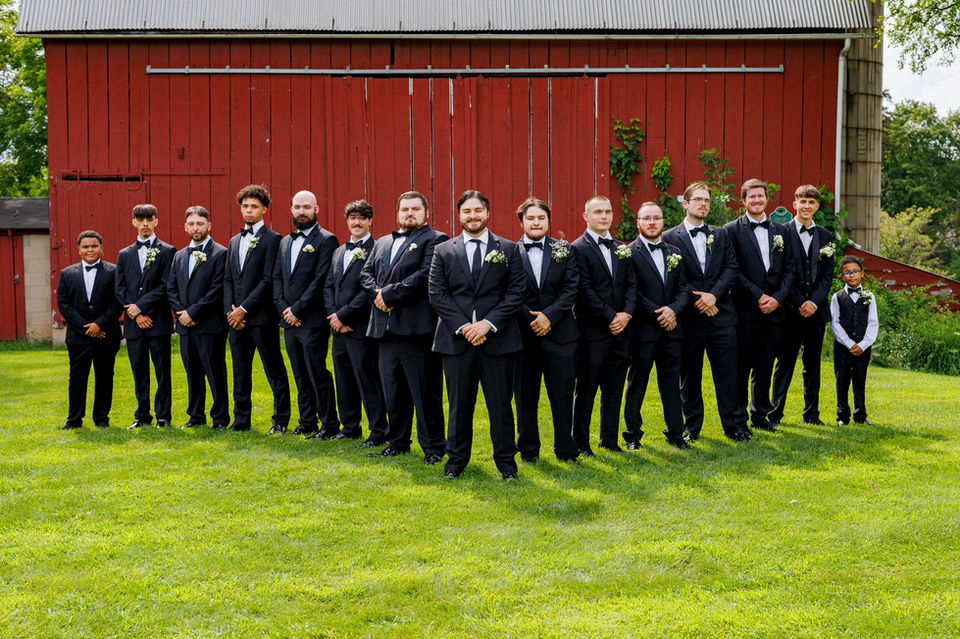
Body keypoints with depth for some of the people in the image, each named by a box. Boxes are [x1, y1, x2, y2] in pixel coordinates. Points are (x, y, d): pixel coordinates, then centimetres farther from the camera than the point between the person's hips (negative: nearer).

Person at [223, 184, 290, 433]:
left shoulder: (272, 239, -5)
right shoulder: (234, 241, 18)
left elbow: (268, 280, -12)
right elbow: (228, 279, 15)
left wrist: (244, 309, -14)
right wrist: (230, 310, 0)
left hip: (262, 317, -7)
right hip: (236, 318, 7)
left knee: (274, 371, 0)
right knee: (240, 372, 11)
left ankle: (280, 421, 6)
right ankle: (241, 420, 19)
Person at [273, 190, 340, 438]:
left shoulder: (326, 240, -6)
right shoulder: (285, 242, 17)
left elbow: (321, 280, -13)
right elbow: (277, 277, 13)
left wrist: (297, 309, -15)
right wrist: (283, 308, -2)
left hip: (313, 320, -7)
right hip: (289, 321, 7)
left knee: (317, 373, -6)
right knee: (301, 375, 12)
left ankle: (330, 425, 1)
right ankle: (307, 422, 18)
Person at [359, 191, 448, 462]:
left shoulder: (434, 240, -1)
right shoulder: (382, 243, 21)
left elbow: (425, 275, -14)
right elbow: (365, 273, 15)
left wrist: (390, 294, -13)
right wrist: (377, 293, -6)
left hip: (416, 328, -7)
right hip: (386, 327, 7)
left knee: (425, 391, -3)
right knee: (392, 390, 13)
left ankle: (433, 447, 5)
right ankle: (397, 442, 23)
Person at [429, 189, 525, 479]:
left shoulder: (508, 249, 6)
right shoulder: (443, 251, 9)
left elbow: (516, 292, -1)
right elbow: (437, 294, 1)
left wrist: (489, 323, -12)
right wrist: (463, 326, -10)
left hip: (497, 339, -1)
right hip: (456, 339, 1)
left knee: (501, 404, 3)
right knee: (459, 405, 6)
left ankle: (506, 460, 16)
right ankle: (456, 459, 19)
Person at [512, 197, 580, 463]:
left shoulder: (565, 251, 6)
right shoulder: (510, 253, 2)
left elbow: (571, 288, -1)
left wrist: (549, 315, -13)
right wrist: (531, 320, -12)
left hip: (560, 334, 0)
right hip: (524, 334, 0)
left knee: (562, 394, 3)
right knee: (525, 396, 6)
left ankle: (565, 449, 14)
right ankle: (528, 450, 18)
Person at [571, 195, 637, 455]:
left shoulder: (622, 249, 15)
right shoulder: (578, 249, -6)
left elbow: (631, 284, 10)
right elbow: (585, 290, -13)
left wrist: (626, 313, -6)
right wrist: (610, 317, -14)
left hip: (620, 329, 6)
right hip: (593, 332, -6)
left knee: (614, 390, 10)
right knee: (586, 389, 1)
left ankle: (610, 440, 19)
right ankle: (581, 442, 9)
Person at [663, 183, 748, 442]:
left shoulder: (721, 235, 12)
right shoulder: (670, 238, 1)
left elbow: (731, 267, 3)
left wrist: (714, 295, -11)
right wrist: (696, 300, -13)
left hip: (721, 313, 2)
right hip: (689, 317, -2)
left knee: (727, 372, 2)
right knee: (689, 374, 6)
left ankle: (732, 425, 10)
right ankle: (692, 427, 15)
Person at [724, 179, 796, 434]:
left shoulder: (781, 231, 14)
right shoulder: (732, 230, -1)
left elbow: (789, 269, 10)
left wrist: (778, 297, -5)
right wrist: (758, 296, -13)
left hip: (773, 310, 4)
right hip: (745, 310, -4)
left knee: (764, 367, 11)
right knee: (741, 367, 0)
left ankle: (760, 415, 22)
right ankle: (739, 420, 7)